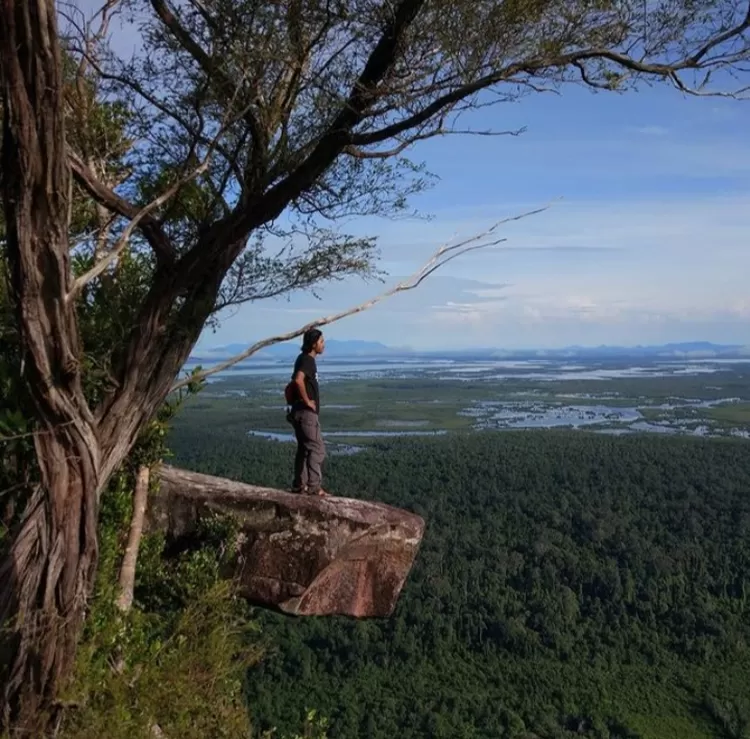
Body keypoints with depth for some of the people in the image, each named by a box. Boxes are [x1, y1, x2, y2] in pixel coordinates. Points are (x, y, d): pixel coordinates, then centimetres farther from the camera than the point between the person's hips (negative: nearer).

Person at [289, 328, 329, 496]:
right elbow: (298, 380, -34)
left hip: (302, 412, 10)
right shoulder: (307, 360, -15)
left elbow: (295, 383, 26)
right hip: (306, 412, -10)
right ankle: (314, 487, -7)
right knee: (317, 448, -7)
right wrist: (307, 401, -23)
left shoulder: (305, 359, 16)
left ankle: (299, 485, 19)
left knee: (304, 448, 14)